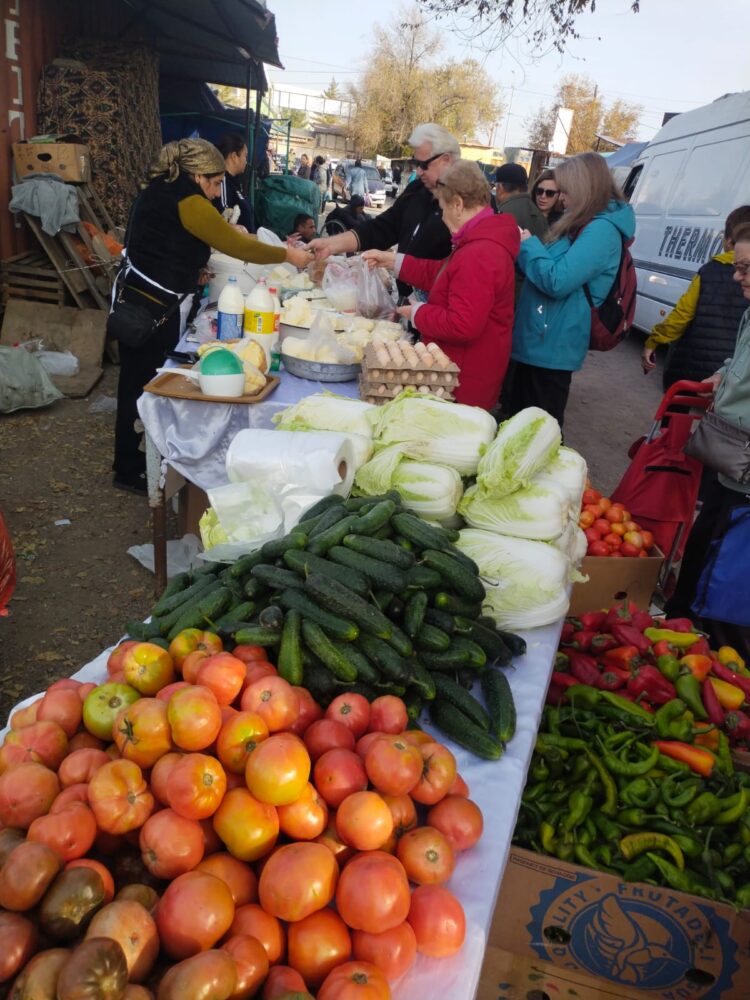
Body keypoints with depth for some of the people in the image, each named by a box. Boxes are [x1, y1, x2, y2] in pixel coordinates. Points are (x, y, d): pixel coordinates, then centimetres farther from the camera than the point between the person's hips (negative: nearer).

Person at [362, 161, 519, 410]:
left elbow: (462, 325, -32)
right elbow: (440, 274, 22)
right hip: (459, 371, 11)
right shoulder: (480, 243, 12)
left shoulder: (478, 255, -26)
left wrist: (417, 313, -16)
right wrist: (391, 259, 17)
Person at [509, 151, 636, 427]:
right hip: (538, 340, 10)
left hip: (550, 346, -10)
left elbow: (557, 281, -24)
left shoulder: (601, 230, -17)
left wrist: (528, 244, -10)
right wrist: (527, 244, 6)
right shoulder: (583, 226, 15)